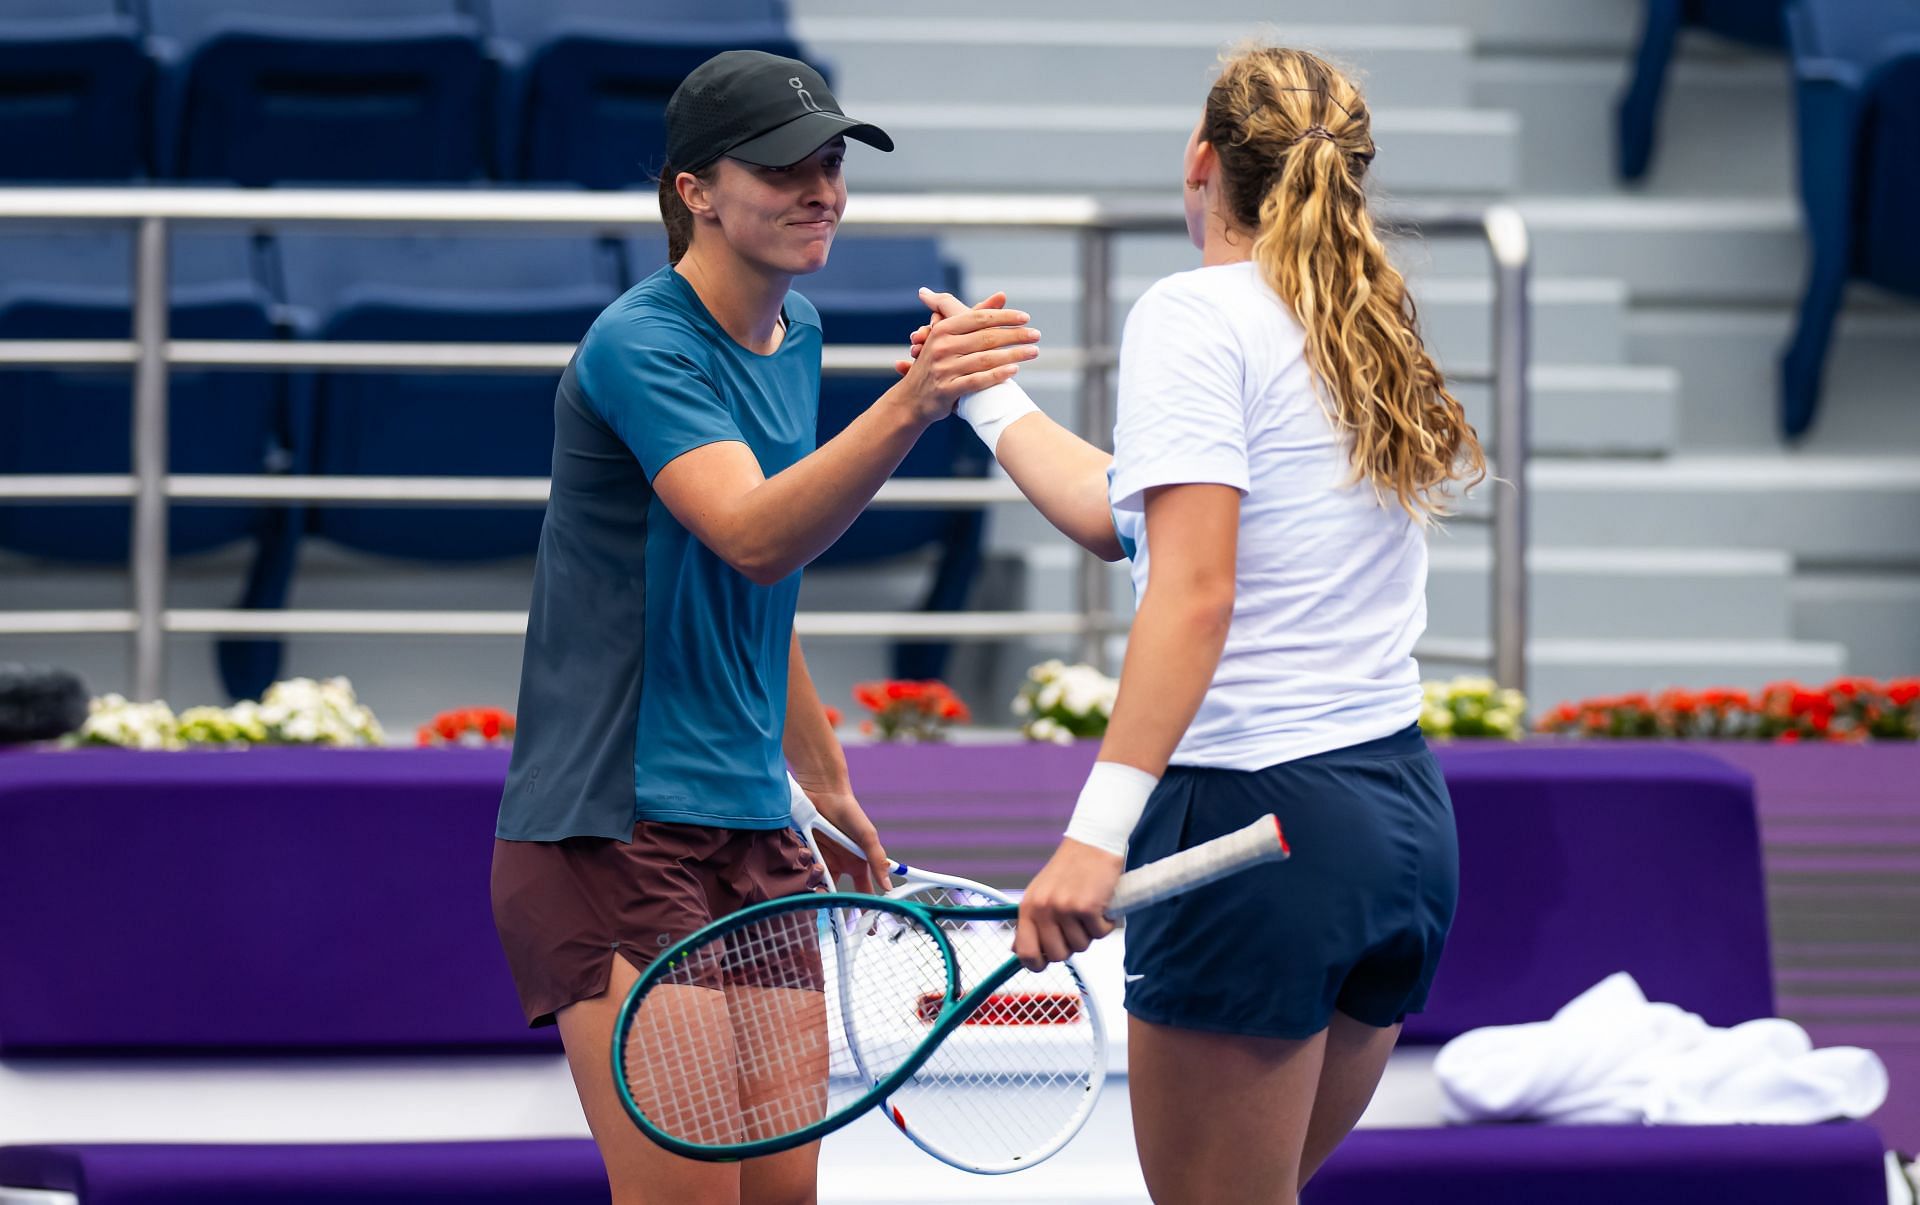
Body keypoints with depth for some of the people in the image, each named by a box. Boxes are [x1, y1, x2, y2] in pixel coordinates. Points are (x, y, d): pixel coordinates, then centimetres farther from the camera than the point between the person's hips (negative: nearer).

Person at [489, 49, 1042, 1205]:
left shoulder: (795, 332, 12)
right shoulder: (640, 347, -15)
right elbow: (751, 535, -32)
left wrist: (824, 779, 30)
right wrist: (910, 405, -45)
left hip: (753, 829, 9)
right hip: (616, 835, -9)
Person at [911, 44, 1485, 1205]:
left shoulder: (1195, 315, -9)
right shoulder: (1366, 332, 15)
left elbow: (1196, 590, -21)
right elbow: (1126, 515, 23)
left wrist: (1099, 828, -26)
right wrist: (990, 394, 36)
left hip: (1258, 824, -8)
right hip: (1405, 814, 8)